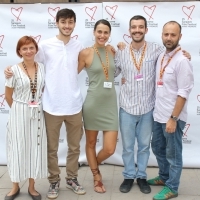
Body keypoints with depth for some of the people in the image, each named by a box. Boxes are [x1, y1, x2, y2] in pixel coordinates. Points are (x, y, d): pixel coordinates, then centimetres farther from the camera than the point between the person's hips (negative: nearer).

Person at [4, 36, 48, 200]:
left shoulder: (42, 68, 0)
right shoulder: (14, 70, -8)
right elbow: (8, 96, 1)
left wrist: (38, 108, 7)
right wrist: (18, 110, 8)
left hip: (38, 114, 3)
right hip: (19, 115, -2)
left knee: (36, 148, 8)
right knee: (18, 149, 5)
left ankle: (32, 187, 23)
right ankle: (15, 187, 24)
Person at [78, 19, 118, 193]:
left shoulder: (112, 50, 7)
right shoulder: (86, 53, -6)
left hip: (110, 104, 3)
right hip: (93, 103, -3)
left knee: (110, 149, 2)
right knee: (91, 143, 13)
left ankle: (95, 165, 35)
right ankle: (96, 176, 35)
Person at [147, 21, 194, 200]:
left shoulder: (182, 60, -17)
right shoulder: (161, 56, 8)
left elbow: (183, 93, -19)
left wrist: (173, 118, -20)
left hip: (173, 117, -8)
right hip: (158, 114, 8)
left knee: (172, 153, 7)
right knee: (158, 148, 21)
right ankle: (164, 177, 42)